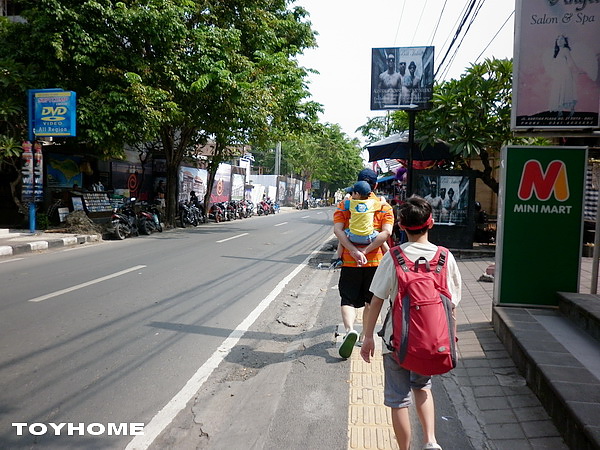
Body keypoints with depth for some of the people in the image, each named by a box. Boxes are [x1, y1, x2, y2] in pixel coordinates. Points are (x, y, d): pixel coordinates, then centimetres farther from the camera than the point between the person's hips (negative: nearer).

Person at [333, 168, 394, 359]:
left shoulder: (344, 204, 3)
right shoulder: (384, 206, 2)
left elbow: (338, 230, -12)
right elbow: (386, 232, -13)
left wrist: (354, 252, -18)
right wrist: (365, 251, -16)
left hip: (349, 261, -1)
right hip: (375, 261, 1)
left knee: (348, 299, 4)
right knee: (371, 301, 17)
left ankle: (350, 330, -20)